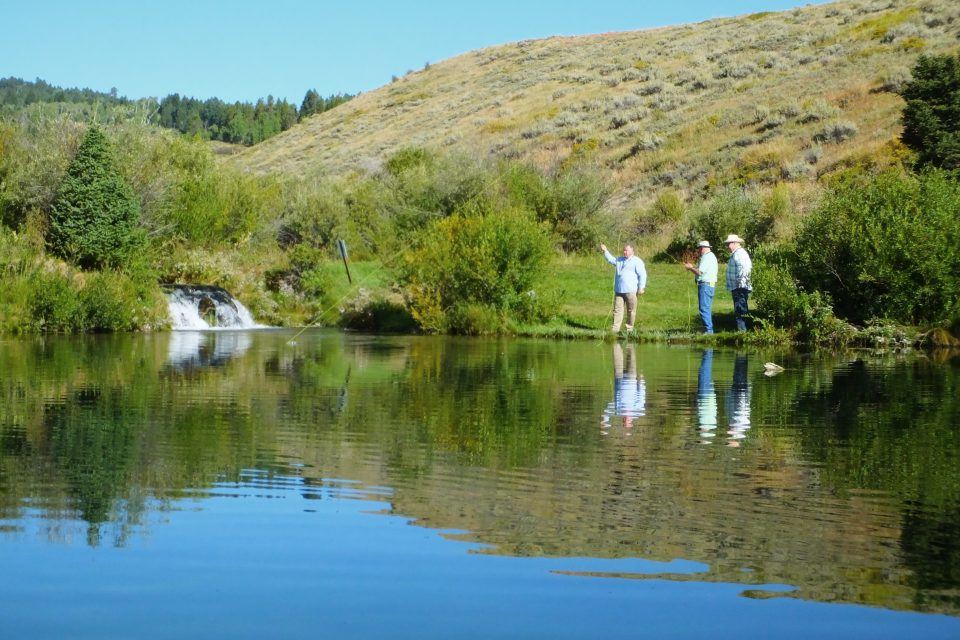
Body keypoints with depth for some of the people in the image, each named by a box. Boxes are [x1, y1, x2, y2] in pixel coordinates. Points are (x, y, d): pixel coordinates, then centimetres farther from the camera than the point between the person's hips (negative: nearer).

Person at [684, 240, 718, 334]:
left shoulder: (706, 257, -14)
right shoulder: (711, 256, 19)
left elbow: (699, 272, -19)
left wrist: (690, 268, -3)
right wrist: (692, 267, 17)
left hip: (705, 285, -11)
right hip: (710, 285, 11)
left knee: (704, 309, -12)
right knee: (707, 309, 14)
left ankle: (708, 330, -14)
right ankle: (709, 329, 17)